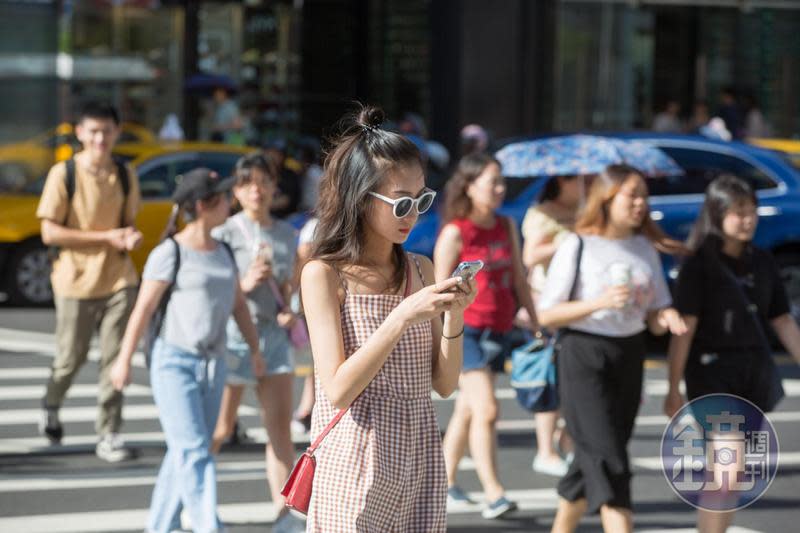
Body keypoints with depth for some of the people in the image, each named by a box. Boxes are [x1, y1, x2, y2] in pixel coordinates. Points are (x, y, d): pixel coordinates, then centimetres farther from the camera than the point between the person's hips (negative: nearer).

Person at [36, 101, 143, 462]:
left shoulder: (125, 176, 6)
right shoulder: (63, 175, -7)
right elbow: (50, 233, -11)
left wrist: (132, 237, -8)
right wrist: (106, 236, -15)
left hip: (118, 280, 3)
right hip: (76, 280, -3)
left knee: (114, 358, -3)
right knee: (70, 359, 7)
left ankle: (109, 435, 2)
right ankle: (51, 407, 37)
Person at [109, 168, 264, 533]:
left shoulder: (222, 252, 11)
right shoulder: (169, 254, -9)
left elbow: (238, 304, 14)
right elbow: (143, 308, -7)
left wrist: (254, 349, 5)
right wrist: (124, 361, -4)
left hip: (212, 365, 7)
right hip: (174, 362, -7)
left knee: (183, 454, 9)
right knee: (193, 452, -13)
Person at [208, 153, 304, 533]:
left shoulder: (286, 236, 6)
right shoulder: (225, 235, -9)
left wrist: (287, 311, -2)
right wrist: (244, 285, -23)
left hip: (274, 335, 5)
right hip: (233, 334, -4)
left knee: (281, 427, -2)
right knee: (221, 430, 5)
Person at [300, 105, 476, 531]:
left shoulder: (420, 270, 9)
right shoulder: (323, 275, -6)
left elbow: (444, 384, 9)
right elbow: (338, 389, -16)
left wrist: (454, 319, -8)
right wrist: (404, 316, -21)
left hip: (419, 460, 5)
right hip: (356, 465, -5)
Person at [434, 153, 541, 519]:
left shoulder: (506, 228, 9)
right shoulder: (455, 233, -9)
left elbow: (518, 279, 15)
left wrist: (534, 322, 13)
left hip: (499, 330, 6)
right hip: (466, 330, -6)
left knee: (467, 410, 14)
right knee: (486, 410, -15)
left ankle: (445, 480, 27)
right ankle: (494, 495, -17)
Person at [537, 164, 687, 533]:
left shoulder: (646, 249, 9)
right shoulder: (577, 247, -7)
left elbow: (655, 316, 11)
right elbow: (546, 315, -8)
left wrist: (666, 319, -14)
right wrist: (600, 302, -21)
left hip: (629, 358, 6)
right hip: (584, 355, -6)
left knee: (594, 460, 11)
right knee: (608, 462, -13)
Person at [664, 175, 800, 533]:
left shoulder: (762, 263, 7)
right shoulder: (700, 265, -9)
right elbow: (685, 327, -11)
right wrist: (674, 388, -13)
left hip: (754, 372, 6)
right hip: (712, 372, -6)